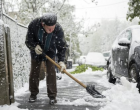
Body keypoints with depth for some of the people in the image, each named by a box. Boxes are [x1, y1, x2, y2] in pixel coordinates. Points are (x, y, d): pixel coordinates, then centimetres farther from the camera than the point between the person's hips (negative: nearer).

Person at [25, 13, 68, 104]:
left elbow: (62, 46, -21)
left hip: (50, 52, -1)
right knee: (34, 72, 5)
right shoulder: (33, 25, -31)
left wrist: (61, 60, -30)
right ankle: (33, 94, 20)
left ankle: (52, 96, 3)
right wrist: (35, 46, -37)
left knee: (51, 73, -7)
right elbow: (28, 41, -17)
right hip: (36, 52, 1)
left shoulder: (58, 29, -31)